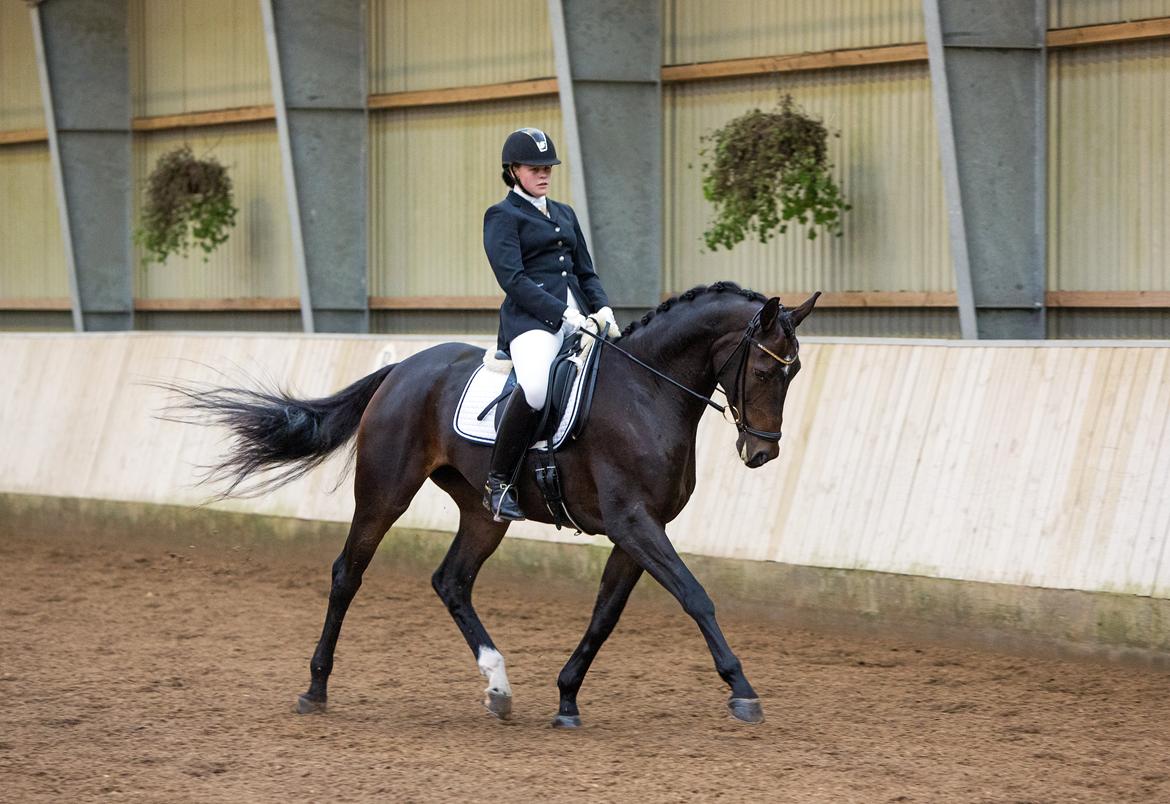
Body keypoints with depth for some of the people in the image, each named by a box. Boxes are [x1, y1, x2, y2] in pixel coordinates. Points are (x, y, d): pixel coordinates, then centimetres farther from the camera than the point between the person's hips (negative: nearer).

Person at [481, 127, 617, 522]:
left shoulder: (564, 214, 25)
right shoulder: (502, 216, 3)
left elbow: (585, 272, 24)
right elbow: (513, 278, -10)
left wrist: (603, 309, 2)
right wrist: (564, 315, -19)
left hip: (577, 316, 8)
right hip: (532, 317, -8)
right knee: (535, 387, -37)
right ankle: (498, 484, -25)